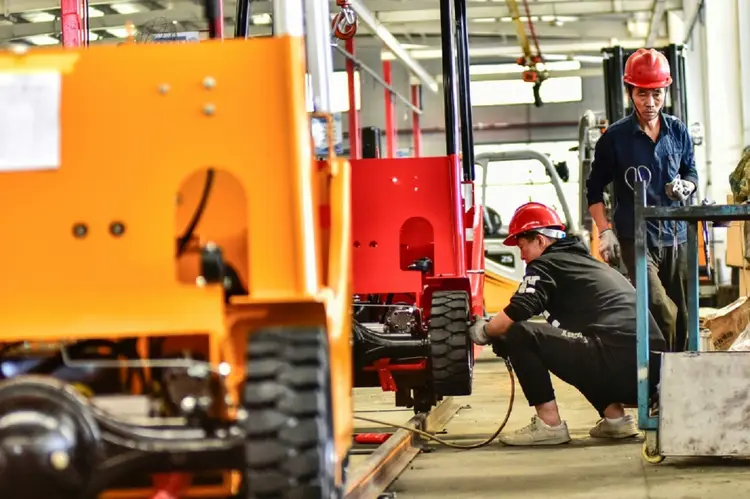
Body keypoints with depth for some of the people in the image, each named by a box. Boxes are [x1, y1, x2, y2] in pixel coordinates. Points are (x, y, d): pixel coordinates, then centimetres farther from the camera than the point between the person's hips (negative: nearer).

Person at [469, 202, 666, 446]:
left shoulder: (546, 264, 3)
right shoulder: (590, 262, 28)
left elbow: (514, 316, -7)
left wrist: (483, 331, 13)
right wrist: (497, 331, 31)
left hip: (617, 361, -9)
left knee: (520, 336, -7)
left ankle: (549, 424, -3)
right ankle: (614, 416, 19)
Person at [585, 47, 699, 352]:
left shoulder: (678, 132, 6)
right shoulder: (615, 138, -4)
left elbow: (691, 172, 19)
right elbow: (594, 189, 3)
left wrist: (686, 186, -5)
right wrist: (605, 232, -6)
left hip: (676, 237, 4)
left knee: (683, 318, 6)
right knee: (662, 313, -20)